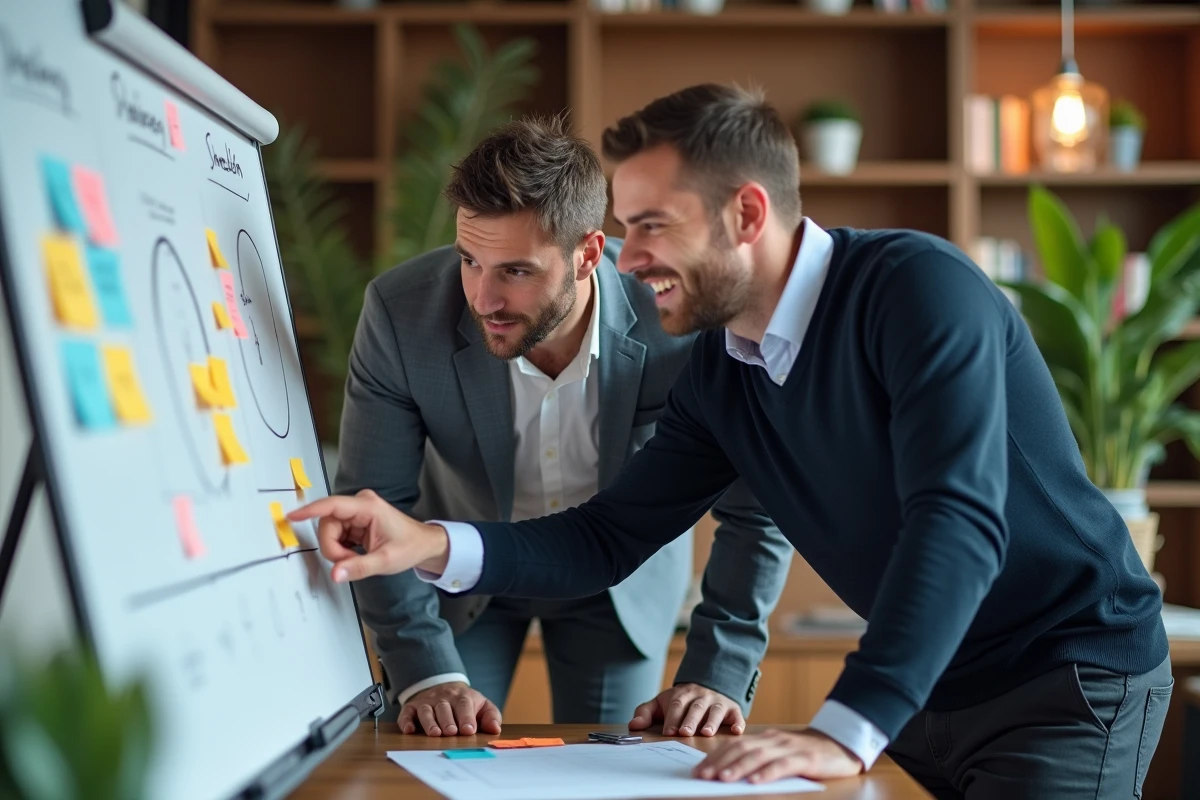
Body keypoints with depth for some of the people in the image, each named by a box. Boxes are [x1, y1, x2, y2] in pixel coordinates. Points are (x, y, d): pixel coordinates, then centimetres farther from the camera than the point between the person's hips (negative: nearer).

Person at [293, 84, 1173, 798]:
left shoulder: (918, 289, -22)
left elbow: (957, 522, -32)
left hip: (1072, 675, -6)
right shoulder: (718, 375, 1)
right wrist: (432, 545, -14)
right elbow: (610, 537, 3)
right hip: (922, 696, 7)